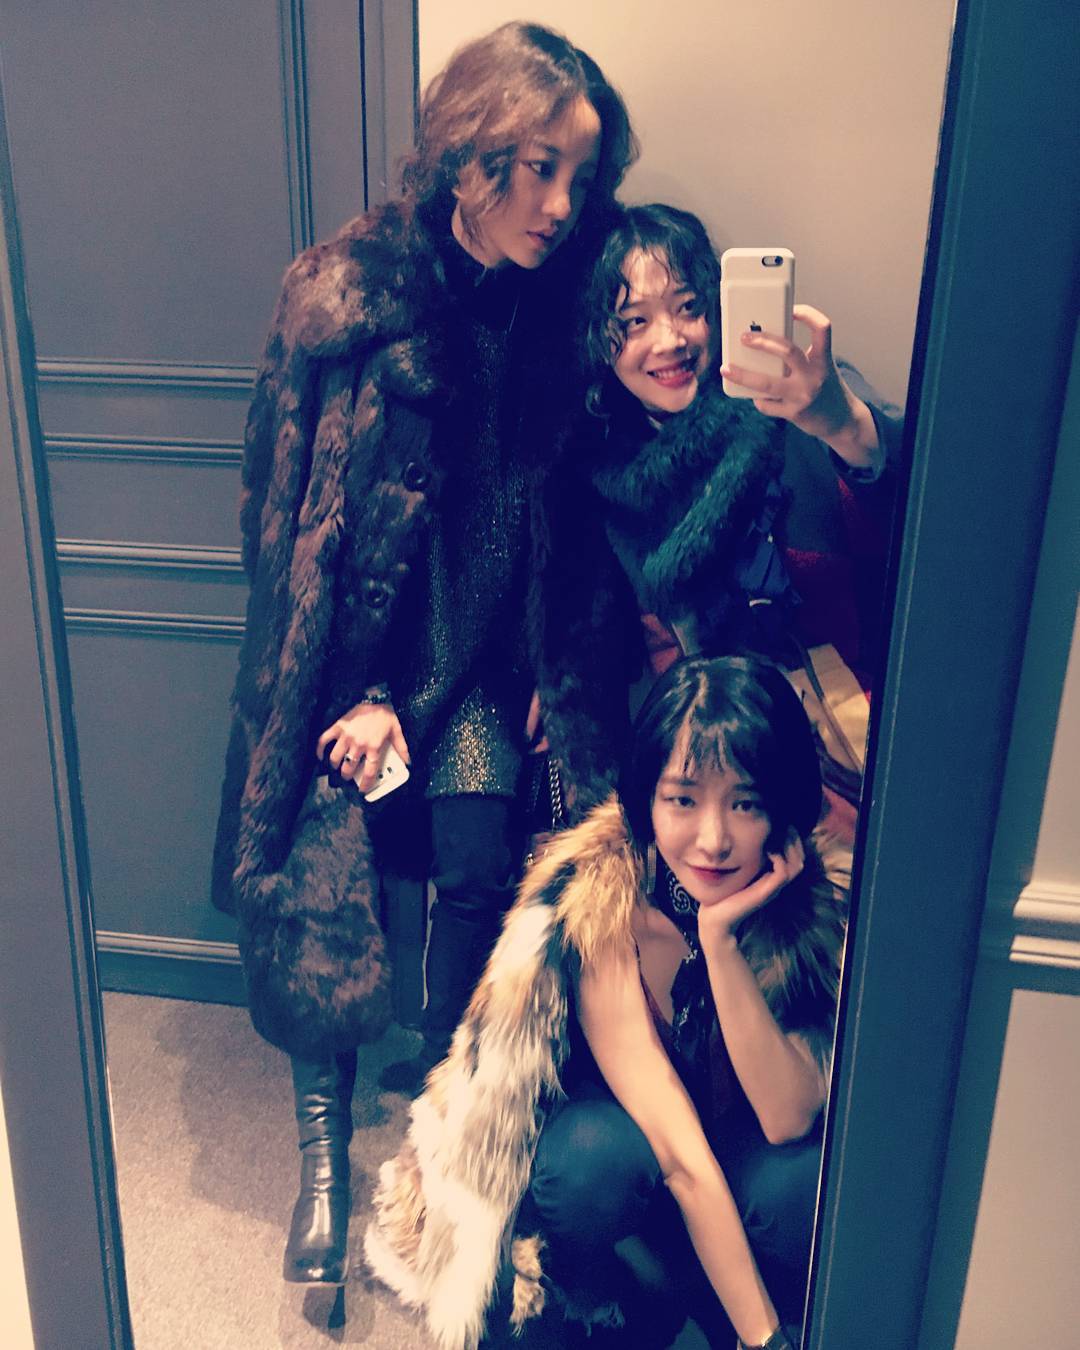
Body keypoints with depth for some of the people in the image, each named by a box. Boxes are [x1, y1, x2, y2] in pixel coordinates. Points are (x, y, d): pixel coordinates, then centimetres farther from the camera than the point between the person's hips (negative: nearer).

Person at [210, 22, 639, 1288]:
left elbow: (527, 516, -1)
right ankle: (324, 1153, 13)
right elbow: (284, 508, -9)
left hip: (469, 626, 3)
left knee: (479, 858, -8)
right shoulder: (341, 288, -14)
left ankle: (441, 1081, 19)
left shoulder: (550, 303, -5)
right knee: (322, 877, -6)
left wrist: (412, 698, -6)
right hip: (339, 626, -2)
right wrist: (361, 688, -8)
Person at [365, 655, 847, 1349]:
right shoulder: (597, 901, -30)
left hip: (749, 1160, 2)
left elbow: (789, 1118, -28)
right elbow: (678, 1151, -31)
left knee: (800, 1184, -32)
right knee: (596, 1147, -36)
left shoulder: (823, 898, -22)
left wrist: (721, 940, -38)